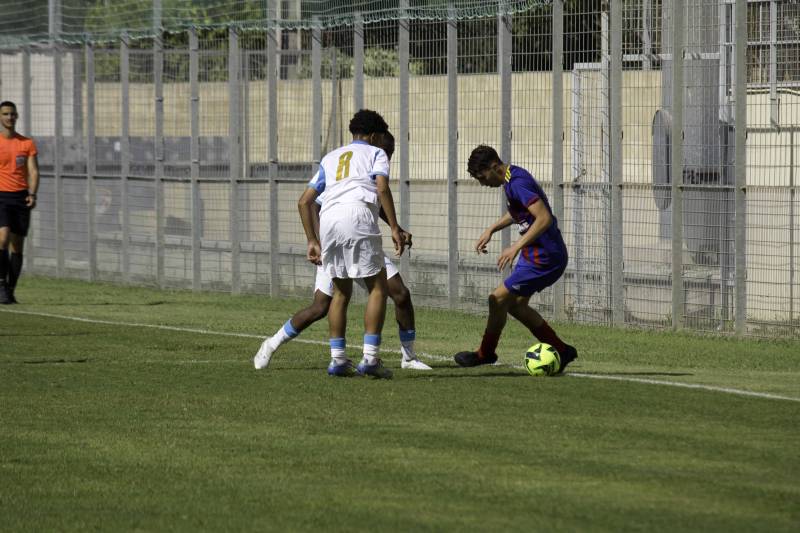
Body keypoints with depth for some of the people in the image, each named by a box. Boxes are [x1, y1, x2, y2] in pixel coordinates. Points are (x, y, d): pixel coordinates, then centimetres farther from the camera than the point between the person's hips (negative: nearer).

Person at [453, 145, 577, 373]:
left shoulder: (517, 183, -23)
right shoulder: (513, 177, 8)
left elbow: (544, 218, -31)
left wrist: (516, 247, -30)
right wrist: (491, 229, 22)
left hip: (544, 258, -10)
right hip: (535, 254, 10)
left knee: (498, 299, -4)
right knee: (515, 304, 15)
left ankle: (485, 353, 15)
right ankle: (561, 351, 20)